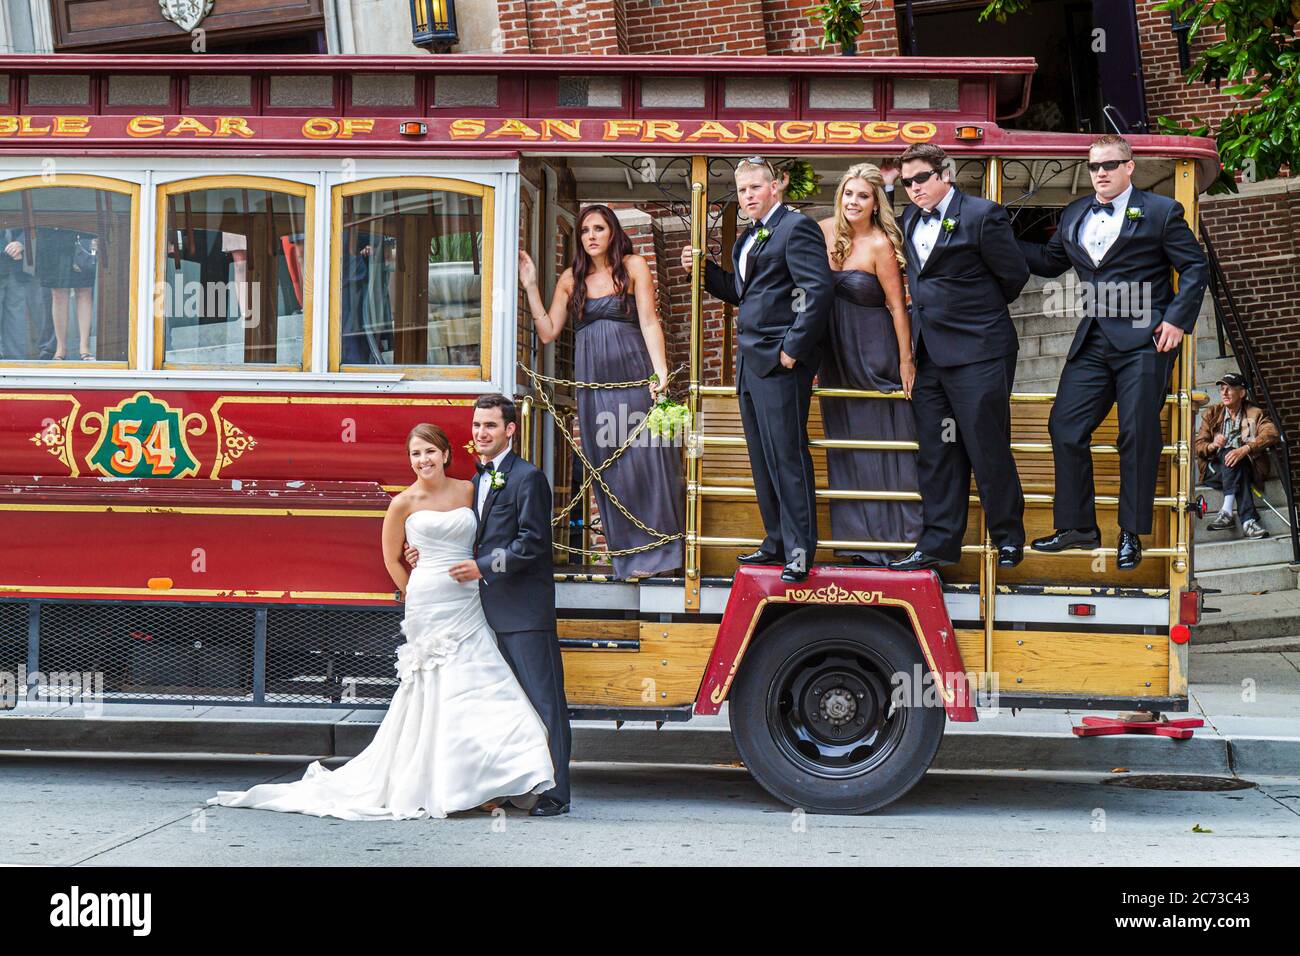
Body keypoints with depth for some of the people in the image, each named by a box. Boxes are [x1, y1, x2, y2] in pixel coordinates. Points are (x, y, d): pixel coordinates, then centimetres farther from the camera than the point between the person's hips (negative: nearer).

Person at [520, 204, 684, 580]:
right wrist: (530, 286, 6)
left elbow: (649, 321, -5)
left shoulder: (633, 266, 3)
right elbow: (548, 332, 11)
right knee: (608, 464, 3)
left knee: (645, 458, -5)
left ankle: (656, 550, 1)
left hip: (633, 375, -3)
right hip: (593, 380, 3)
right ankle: (628, 555, 7)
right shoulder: (571, 278, 13)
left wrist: (660, 371, -15)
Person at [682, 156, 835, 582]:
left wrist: (793, 349, -19)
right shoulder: (748, 238, 20)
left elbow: (819, 291, -18)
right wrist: (704, 269, 10)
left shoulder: (796, 227, -10)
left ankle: (800, 550, -4)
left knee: (787, 454, -8)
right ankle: (777, 542, 20)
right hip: (749, 362, 10)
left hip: (780, 360, -10)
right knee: (762, 457, 13)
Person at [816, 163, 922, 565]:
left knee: (884, 440, 1)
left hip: (875, 354, -6)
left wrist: (906, 361, -13)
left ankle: (894, 536, 10)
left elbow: (897, 306, -13)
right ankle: (858, 536, 19)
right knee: (846, 442, 11)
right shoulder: (825, 231, 3)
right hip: (836, 354, 6)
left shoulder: (880, 245, -15)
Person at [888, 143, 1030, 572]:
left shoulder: (981, 215, -9)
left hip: (977, 354, -7)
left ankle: (1009, 537, 10)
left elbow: (1014, 275, -4)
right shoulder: (910, 222, 12)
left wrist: (984, 312, 10)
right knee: (935, 453, 8)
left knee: (987, 449, -2)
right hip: (929, 355, 7)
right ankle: (939, 543, 13)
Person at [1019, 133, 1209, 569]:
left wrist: (1177, 320, -9)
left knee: (1138, 436, -3)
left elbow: (1195, 267, 0)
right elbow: (1050, 260, 26)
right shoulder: (1074, 216, 16)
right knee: (1065, 426, 1)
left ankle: (1132, 534, 6)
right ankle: (1078, 526, 12)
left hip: (1143, 341, -5)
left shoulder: (1160, 211, 0)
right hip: (1092, 344, 6)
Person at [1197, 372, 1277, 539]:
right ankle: (1248, 520, -49)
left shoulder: (1255, 413, 11)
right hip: (1216, 468, 1)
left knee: (1228, 452, -35)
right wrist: (1212, 445, -19)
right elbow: (1198, 446, 7)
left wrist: (1244, 449, -28)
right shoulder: (1211, 414, 16)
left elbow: (1271, 434, -11)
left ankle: (1227, 511, -49)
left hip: (1249, 467, -1)